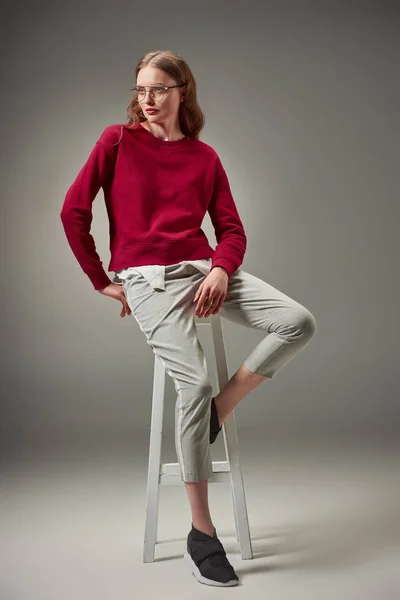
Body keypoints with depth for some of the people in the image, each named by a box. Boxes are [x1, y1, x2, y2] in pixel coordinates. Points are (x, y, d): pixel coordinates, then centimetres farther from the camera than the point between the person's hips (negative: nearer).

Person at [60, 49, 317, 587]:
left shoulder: (205, 157, 15)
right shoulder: (118, 140, 6)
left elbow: (232, 230, 11)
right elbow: (74, 210, 2)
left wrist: (220, 270, -11)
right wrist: (103, 280, 2)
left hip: (205, 268, 5)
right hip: (148, 277, -4)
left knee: (299, 322, -15)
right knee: (195, 381, -22)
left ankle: (219, 409, 1)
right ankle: (201, 533, -8)